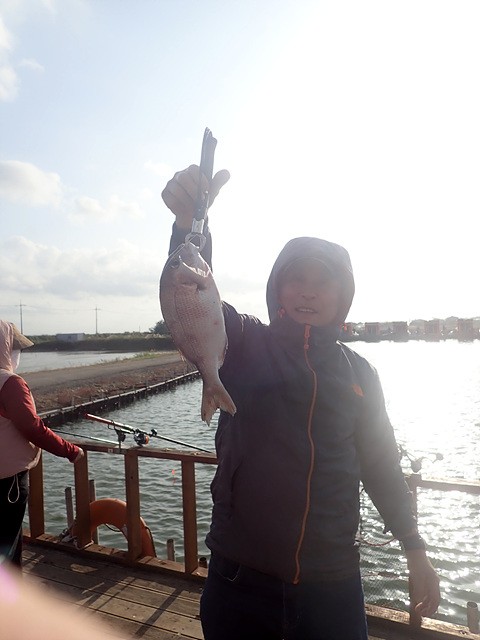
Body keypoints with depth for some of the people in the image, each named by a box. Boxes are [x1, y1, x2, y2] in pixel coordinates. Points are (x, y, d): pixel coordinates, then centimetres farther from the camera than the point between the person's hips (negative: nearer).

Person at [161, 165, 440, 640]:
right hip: (240, 577, -1)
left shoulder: (357, 372, 1)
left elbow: (380, 464, 9)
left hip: (332, 583, 2)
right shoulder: (244, 345, -6)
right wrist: (188, 222, -43)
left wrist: (415, 551, 11)